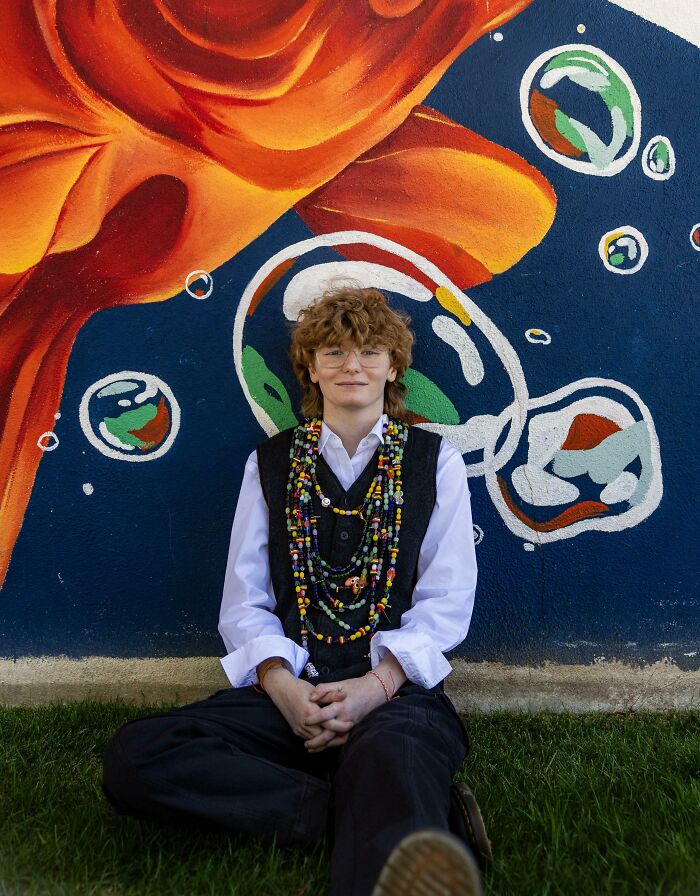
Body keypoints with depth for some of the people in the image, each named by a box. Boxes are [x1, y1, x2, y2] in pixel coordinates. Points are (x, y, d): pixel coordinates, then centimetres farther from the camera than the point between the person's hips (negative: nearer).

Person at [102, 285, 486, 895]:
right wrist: (282, 685, -11)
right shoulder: (269, 463, 16)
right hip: (287, 688, 5)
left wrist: (376, 685, -14)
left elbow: (448, 599, 3)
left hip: (396, 689, -4)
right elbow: (244, 601, 9)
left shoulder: (435, 460, 12)